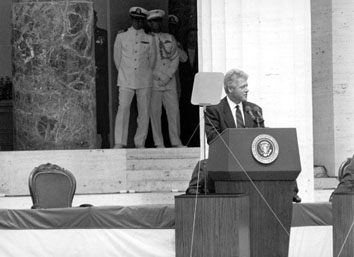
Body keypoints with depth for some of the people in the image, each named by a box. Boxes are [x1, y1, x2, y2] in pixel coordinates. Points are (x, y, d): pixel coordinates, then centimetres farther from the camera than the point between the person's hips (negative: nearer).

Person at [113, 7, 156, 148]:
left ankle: (140, 143, 7)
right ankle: (119, 143, -10)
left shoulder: (149, 39, 8)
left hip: (144, 81, 2)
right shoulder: (121, 36, 5)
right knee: (123, 109, -11)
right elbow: (117, 57, 13)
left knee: (144, 112, 1)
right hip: (126, 81, -2)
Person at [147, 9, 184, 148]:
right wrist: (158, 77, -5)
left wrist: (167, 77, -3)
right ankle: (158, 143, -1)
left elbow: (175, 59, 9)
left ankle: (176, 141, 4)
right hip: (154, 82, -3)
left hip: (170, 81, 3)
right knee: (155, 112, -4)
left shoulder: (170, 38, 14)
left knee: (174, 111, -1)